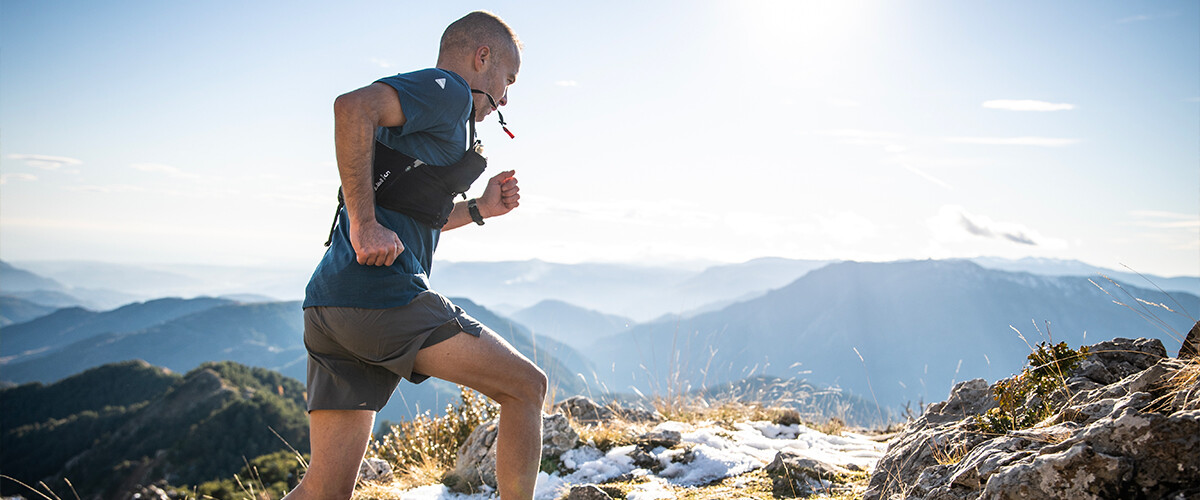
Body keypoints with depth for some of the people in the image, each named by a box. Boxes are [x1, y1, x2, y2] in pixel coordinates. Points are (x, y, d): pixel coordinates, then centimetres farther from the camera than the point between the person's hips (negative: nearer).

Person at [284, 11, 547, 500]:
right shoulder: (448, 88, -1)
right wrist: (365, 223, -20)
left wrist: (479, 208, 28)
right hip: (382, 294, -10)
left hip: (327, 305, 10)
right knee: (526, 387, 5)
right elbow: (353, 107, -20)